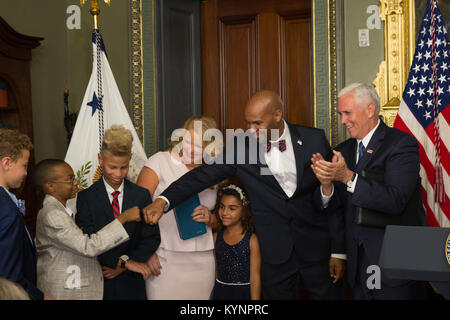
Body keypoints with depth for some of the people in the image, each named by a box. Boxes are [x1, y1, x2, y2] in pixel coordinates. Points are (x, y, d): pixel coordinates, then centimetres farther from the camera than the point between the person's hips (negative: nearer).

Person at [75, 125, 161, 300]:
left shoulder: (141, 195, 3)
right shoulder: (86, 197, -3)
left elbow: (152, 238, -2)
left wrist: (121, 267, -11)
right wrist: (125, 261, -17)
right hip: (98, 283, -1)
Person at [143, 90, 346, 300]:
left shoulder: (314, 140, -6)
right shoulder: (241, 146, -4)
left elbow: (334, 198, -1)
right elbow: (204, 175, -12)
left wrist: (338, 251, -1)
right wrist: (163, 201, -27)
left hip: (318, 248, 0)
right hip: (275, 255, 1)